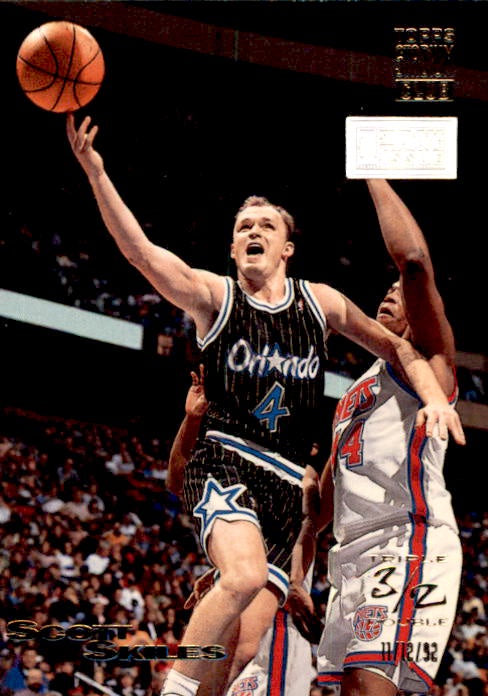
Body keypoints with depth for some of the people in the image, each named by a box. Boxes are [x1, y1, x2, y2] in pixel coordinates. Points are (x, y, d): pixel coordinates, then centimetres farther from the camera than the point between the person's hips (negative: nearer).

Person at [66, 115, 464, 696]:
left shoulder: (320, 302, 12)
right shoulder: (214, 296, 2)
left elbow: (394, 347, 23)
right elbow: (140, 251, -13)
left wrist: (434, 397, 4)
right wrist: (95, 174, -26)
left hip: (286, 484, 4)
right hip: (224, 462, -4)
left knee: (245, 645, -5)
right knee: (245, 576, -34)